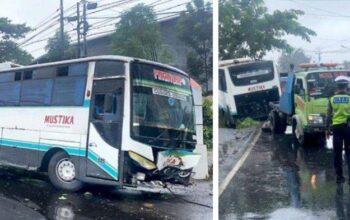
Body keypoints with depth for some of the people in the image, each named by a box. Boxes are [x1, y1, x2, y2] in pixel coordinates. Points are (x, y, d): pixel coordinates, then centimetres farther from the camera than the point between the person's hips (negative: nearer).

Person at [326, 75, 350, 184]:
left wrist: (327, 129, 10)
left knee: (337, 153, 7)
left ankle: (339, 177, 9)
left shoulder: (332, 99, 1)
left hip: (336, 127, 1)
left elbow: (328, 115, 2)